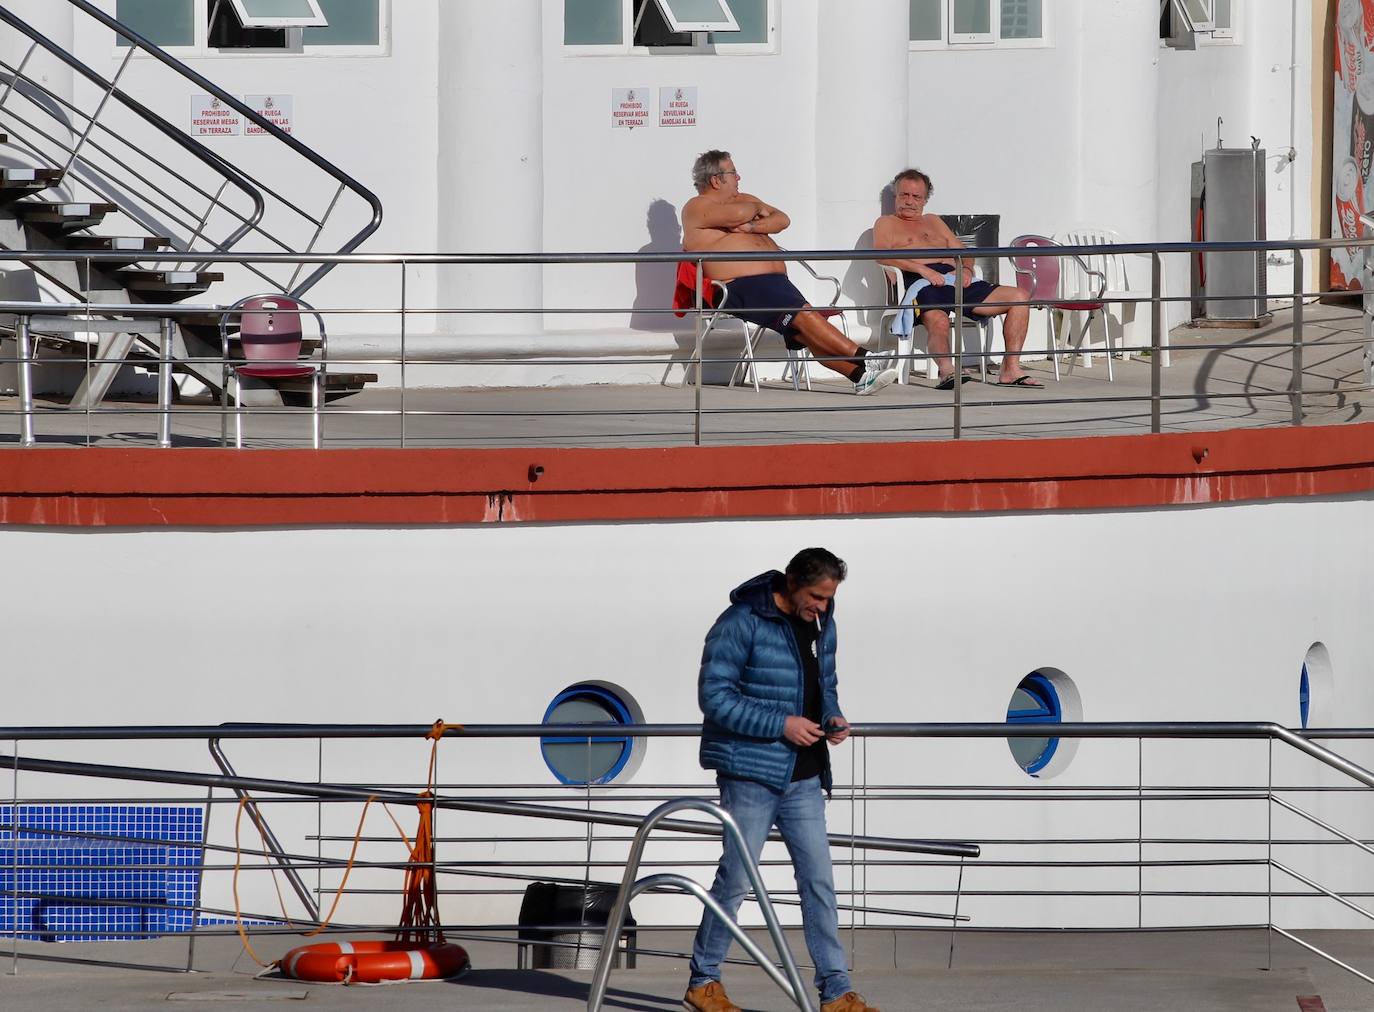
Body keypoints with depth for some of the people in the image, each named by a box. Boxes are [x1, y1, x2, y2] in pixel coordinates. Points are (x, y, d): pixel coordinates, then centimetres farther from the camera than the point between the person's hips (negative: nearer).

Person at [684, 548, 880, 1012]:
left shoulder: (821, 624, 9)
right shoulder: (742, 622, -14)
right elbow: (714, 696, -16)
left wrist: (832, 717, 0)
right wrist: (780, 725, -20)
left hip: (804, 777, 7)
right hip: (751, 773, -6)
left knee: (818, 879, 3)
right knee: (736, 878, 0)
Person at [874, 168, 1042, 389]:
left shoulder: (933, 221, 36)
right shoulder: (886, 223, 18)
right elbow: (881, 254, -3)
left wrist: (966, 269, 4)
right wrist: (923, 269, -15)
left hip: (954, 280, 6)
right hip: (922, 284, -6)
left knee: (1019, 297, -11)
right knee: (938, 320, -43)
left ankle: (1010, 370, -16)